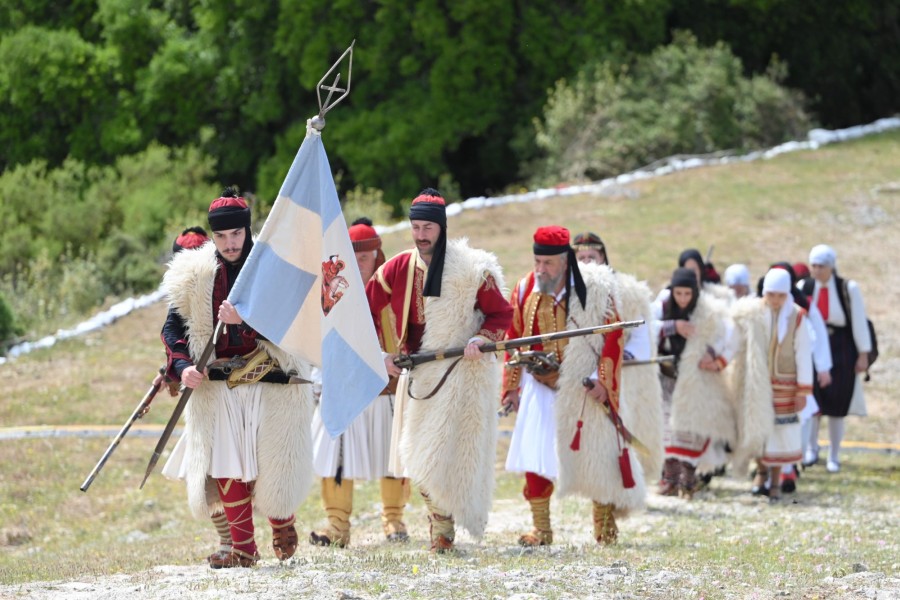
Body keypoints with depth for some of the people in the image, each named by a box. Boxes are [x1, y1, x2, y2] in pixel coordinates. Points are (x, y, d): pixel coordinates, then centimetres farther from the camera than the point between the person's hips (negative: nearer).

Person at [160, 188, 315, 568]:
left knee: (272, 465, 1)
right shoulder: (196, 274, 4)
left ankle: (282, 524, 31)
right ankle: (242, 548, 6)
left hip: (271, 384, -2)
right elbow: (174, 325, 7)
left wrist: (245, 319, -26)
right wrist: (182, 365, -10)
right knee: (225, 465, -4)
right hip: (217, 385, 2)